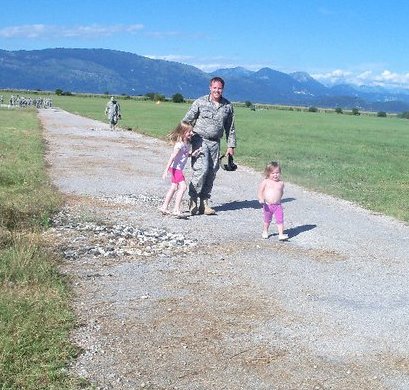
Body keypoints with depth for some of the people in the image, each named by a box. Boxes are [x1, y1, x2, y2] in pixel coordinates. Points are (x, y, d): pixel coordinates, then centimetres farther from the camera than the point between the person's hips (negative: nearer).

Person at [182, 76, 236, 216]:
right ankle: (193, 199, -5)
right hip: (200, 140, -4)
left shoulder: (228, 106, 7)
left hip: (215, 142, 4)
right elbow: (187, 120, -1)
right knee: (202, 168, -17)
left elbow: (230, 127, 14)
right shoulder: (200, 102, -4)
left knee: (212, 172, 3)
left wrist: (231, 146, 12)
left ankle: (204, 203, 11)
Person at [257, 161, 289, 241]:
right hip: (267, 205, -1)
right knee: (267, 220, 15)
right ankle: (265, 232, 37)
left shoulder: (281, 183, 3)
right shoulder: (265, 182, -5)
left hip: (278, 205, 1)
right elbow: (260, 192, -6)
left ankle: (281, 235, -6)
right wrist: (261, 199, -21)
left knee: (280, 220, -8)